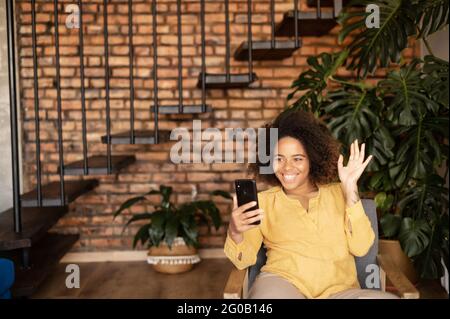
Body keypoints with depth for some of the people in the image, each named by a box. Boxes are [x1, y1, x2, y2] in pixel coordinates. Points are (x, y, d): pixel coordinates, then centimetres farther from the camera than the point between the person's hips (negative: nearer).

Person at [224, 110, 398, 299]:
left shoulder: (338, 193, 16)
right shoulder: (264, 201, 15)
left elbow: (360, 248, 3)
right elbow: (244, 260, 6)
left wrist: (351, 189, -2)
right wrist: (235, 233, -16)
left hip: (338, 289, 2)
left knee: (388, 298, -27)